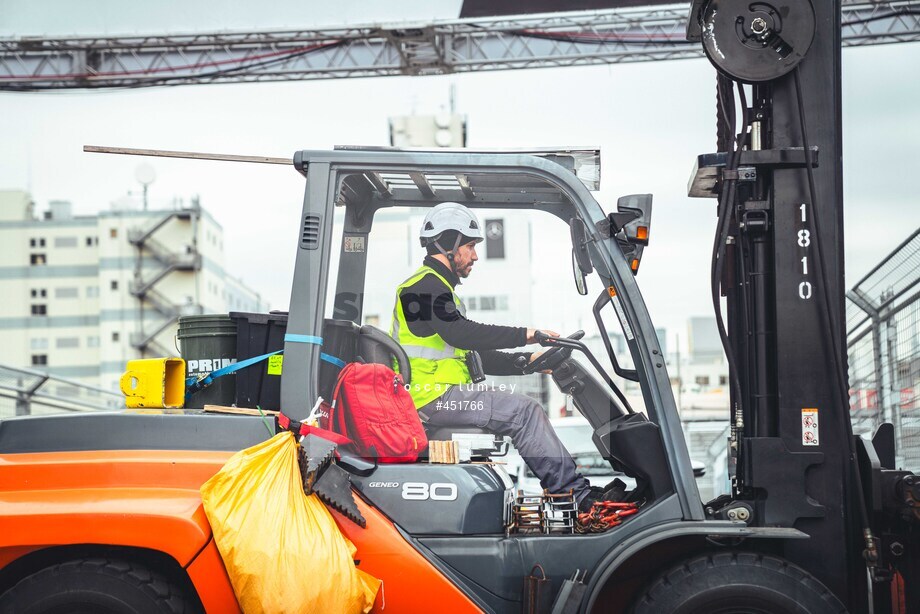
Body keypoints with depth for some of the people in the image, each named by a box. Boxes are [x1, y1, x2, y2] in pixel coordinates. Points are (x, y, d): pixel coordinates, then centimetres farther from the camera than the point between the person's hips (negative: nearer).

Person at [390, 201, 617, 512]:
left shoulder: (438, 288, 25)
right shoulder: (426, 285, -9)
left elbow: (475, 356, 22)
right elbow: (459, 333, -26)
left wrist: (529, 360, 12)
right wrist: (524, 334, -24)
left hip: (437, 394, 10)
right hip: (434, 396, -10)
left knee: (525, 410, 7)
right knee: (524, 411, -16)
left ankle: (573, 489, 0)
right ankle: (577, 494, -12)